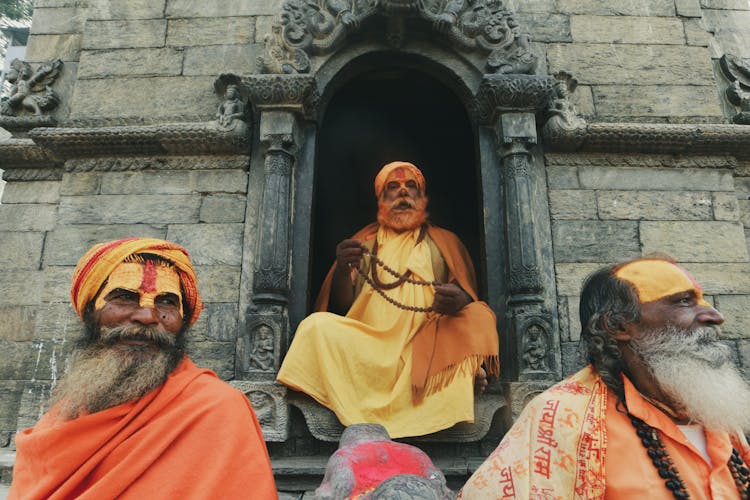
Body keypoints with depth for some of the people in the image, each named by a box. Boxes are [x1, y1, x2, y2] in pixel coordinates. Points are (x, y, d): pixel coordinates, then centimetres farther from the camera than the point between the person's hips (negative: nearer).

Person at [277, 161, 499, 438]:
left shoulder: (445, 242, 20)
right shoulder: (364, 242, 21)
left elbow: (471, 302, 12)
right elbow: (340, 308, 11)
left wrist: (459, 301, -15)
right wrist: (343, 269, -11)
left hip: (424, 348, -1)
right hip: (368, 347, 2)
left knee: (477, 319, -26)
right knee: (318, 325, -25)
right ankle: (362, 426, -26)